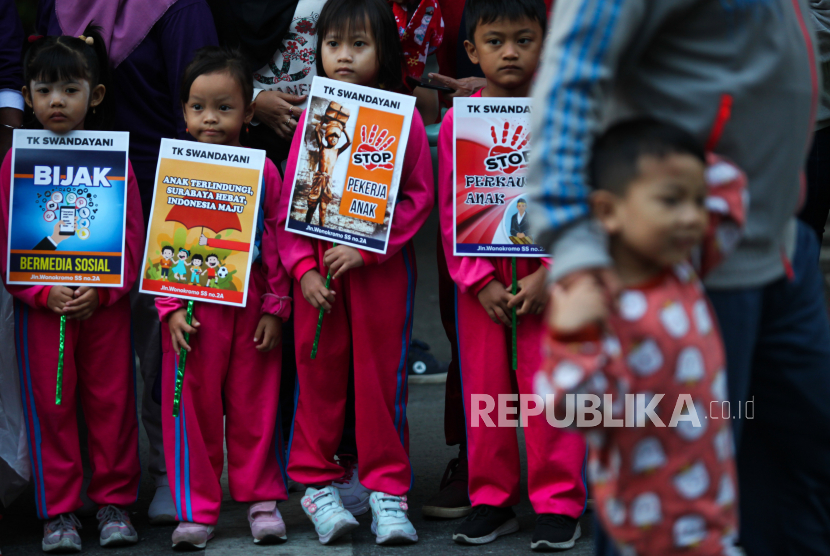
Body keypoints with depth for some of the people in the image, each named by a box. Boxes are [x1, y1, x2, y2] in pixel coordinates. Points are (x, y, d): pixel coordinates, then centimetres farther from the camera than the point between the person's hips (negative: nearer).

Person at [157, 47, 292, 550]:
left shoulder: (264, 172, 1)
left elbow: (278, 243, 4)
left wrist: (276, 308, 0)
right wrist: (171, 308, -8)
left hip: (252, 305, 0)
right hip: (194, 309, 0)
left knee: (255, 404, 8)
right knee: (193, 406, 4)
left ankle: (262, 499, 21)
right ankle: (197, 510, 13)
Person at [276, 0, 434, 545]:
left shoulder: (403, 118, -2)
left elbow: (419, 197, -5)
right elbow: (290, 200, 5)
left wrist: (366, 247, -15)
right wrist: (303, 269, -5)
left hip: (383, 266, -2)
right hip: (317, 269, 2)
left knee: (382, 374, 3)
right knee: (319, 375, 6)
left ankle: (388, 487, 12)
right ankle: (317, 481, 18)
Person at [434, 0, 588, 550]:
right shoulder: (457, 121, 2)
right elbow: (451, 211, 2)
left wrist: (551, 274, -13)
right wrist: (481, 280, -6)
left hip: (549, 276, -2)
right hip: (480, 280, 2)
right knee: (483, 389, 7)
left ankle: (559, 503, 7)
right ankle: (491, 500, 19)